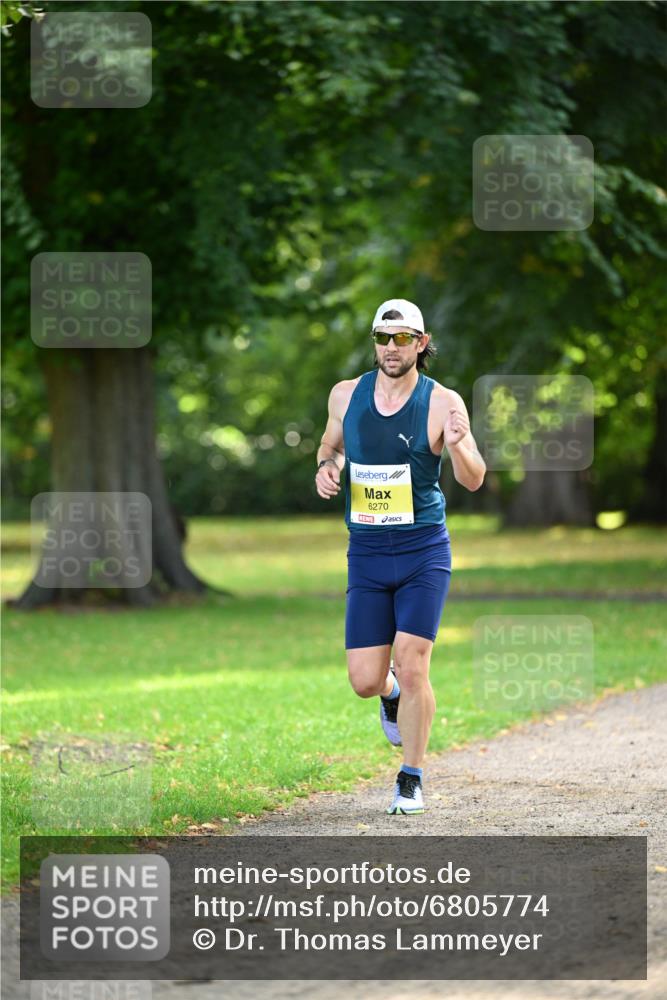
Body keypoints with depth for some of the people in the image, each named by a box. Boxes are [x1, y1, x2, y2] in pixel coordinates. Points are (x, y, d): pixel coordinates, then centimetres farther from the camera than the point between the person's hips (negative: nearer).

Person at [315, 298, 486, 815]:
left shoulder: (442, 402, -8)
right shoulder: (346, 395, 2)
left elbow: (474, 481, -12)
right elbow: (331, 443, 22)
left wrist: (457, 444, -33)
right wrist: (326, 467, -1)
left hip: (424, 550, -3)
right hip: (367, 555, 3)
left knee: (412, 666, -12)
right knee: (365, 682, -2)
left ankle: (411, 779, 6)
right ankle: (392, 694, 37)